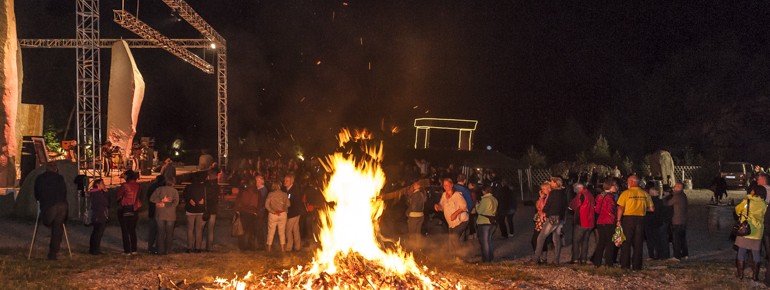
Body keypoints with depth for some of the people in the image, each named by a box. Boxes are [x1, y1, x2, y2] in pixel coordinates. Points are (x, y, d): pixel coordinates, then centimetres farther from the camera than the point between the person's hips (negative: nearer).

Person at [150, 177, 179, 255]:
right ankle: (167, 250, 7)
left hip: (160, 215, 1)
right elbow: (175, 202, -15)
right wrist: (164, 204, -12)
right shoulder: (175, 191, -2)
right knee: (169, 234, 9)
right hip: (170, 216, -1)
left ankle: (160, 250, 6)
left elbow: (152, 198, -10)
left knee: (160, 233, 8)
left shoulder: (160, 189, 0)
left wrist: (161, 200, -10)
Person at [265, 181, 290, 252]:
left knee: (271, 232, 8)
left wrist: (272, 211, -7)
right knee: (282, 232, 10)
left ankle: (269, 248, 11)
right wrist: (283, 208, 10)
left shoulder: (270, 194, -3)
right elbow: (288, 204, -7)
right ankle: (283, 248, 9)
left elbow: (266, 205, -10)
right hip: (282, 214, 1)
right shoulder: (284, 194, -2)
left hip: (272, 214, -1)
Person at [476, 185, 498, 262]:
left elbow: (479, 211, -15)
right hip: (492, 221, 8)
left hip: (484, 222, -8)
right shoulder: (494, 199, 8)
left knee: (484, 241, -1)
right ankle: (491, 257, 22)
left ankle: (485, 259, 1)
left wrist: (477, 204, 5)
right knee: (489, 240, 18)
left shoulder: (485, 199, -18)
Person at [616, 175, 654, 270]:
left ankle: (625, 265, 1)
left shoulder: (626, 193, -7)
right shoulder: (645, 194, 4)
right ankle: (637, 265, 9)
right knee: (638, 243, 8)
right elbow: (652, 208, 7)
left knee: (626, 243, 3)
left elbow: (620, 208, -12)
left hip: (628, 218, -3)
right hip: (640, 219, 3)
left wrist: (618, 220, -7)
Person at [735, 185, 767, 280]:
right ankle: (755, 275, 14)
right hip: (757, 233, 1)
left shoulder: (746, 202, -11)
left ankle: (740, 274, 14)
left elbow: (737, 210, 4)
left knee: (741, 252, 11)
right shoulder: (764, 205, -7)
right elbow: (764, 217, 4)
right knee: (756, 253, 11)